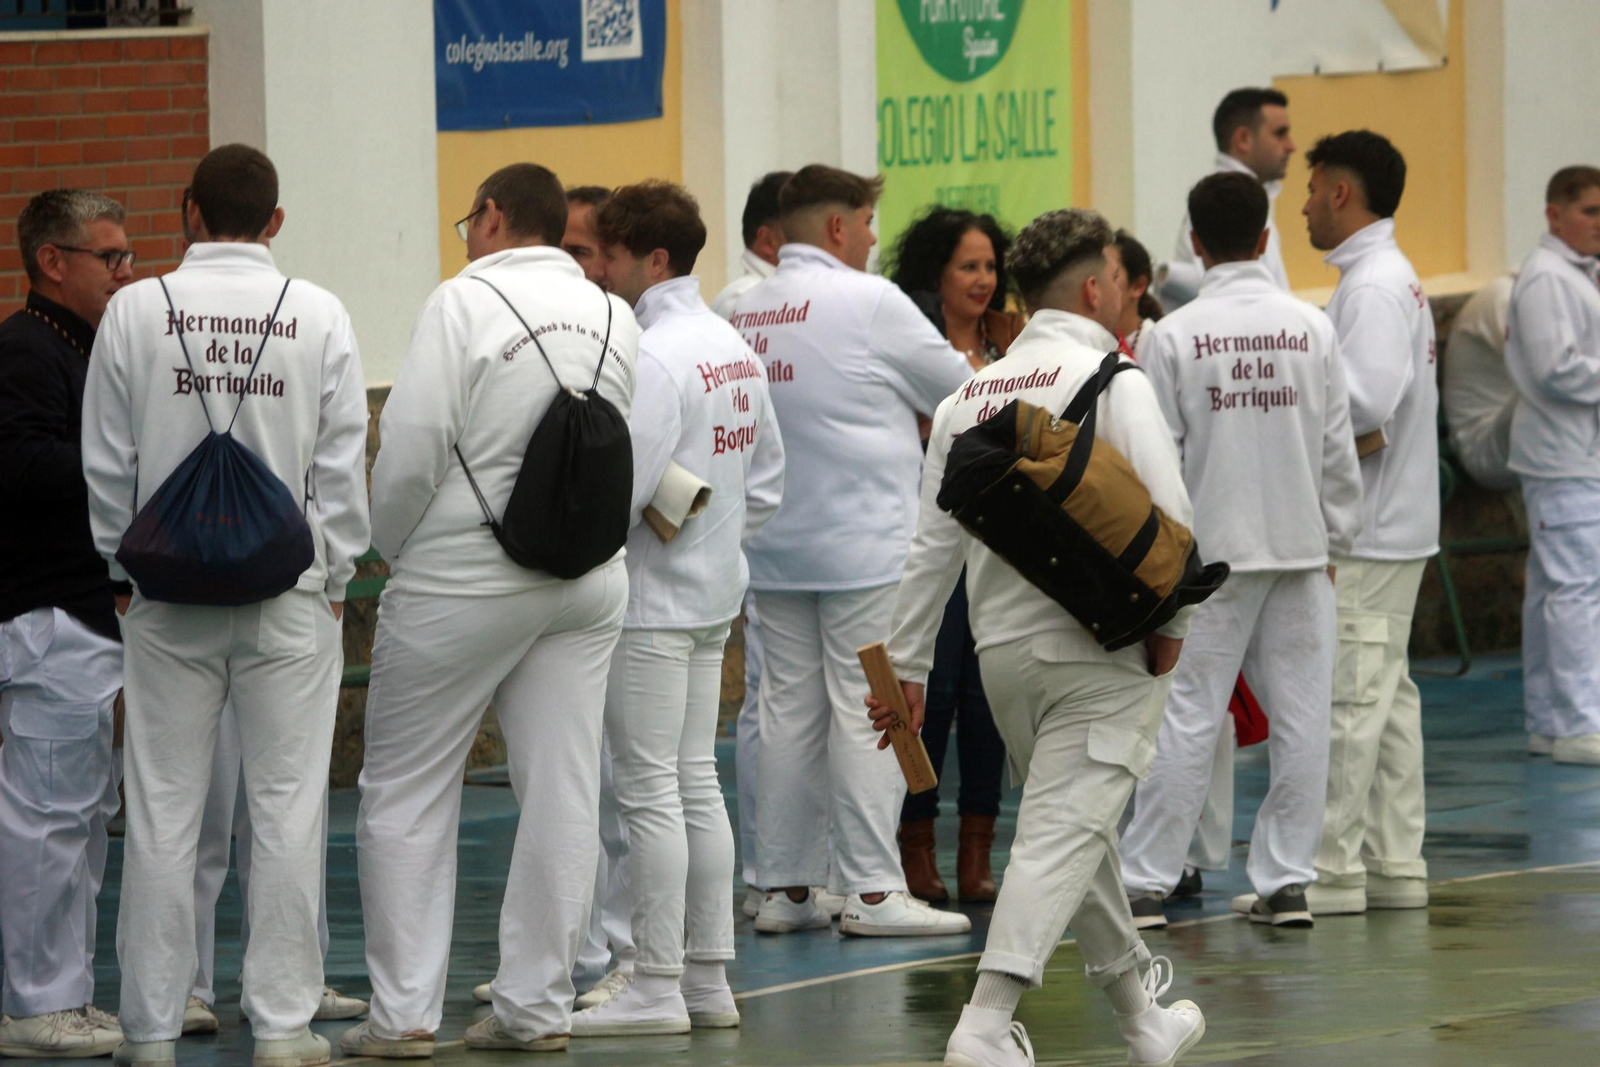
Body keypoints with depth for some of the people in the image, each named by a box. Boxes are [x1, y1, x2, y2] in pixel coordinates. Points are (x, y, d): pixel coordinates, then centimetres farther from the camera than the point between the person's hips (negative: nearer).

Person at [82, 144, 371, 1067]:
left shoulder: (137, 311, -4)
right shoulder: (318, 315, -4)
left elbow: (106, 463, 1)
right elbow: (343, 463, 0)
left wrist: (123, 570, 13)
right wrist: (336, 577, 11)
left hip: (169, 591, 1)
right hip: (289, 586, -1)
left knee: (163, 814, 5)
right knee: (287, 809, 4)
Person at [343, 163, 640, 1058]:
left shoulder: (464, 302, -11)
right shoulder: (616, 319, 4)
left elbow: (414, 446, -15)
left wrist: (393, 546, -1)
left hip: (463, 580, -5)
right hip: (588, 578, 5)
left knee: (408, 793, 5)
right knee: (563, 797, 8)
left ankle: (403, 1011, 2)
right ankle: (538, 1007, 10)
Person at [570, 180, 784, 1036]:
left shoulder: (653, 356, -18)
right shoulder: (735, 349, 10)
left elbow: (620, 488, -23)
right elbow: (766, 481, 16)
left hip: (649, 598, -9)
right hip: (715, 590, 9)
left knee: (649, 790, -4)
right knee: (696, 782, 13)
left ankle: (656, 989, -1)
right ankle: (708, 979, 16)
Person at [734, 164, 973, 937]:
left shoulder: (745, 313, 8)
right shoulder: (868, 302, -10)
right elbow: (957, 391, -2)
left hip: (776, 548, 6)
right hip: (864, 543, -6)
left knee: (790, 710, 9)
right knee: (868, 712, -4)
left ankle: (784, 887, 11)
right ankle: (872, 891, -5)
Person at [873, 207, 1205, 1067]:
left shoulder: (971, 396, 10)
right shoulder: (1112, 382, -8)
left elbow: (932, 541, 10)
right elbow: (1169, 515, -17)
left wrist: (907, 664, 14)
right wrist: (1170, 623, -4)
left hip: (1003, 644, 6)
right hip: (1100, 644, -6)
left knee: (1074, 826, 19)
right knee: (1065, 832, -10)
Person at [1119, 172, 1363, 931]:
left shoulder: (1174, 336, -7)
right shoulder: (1311, 328, 0)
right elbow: (1338, 446, 5)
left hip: (1213, 552, -2)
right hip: (1300, 544, 2)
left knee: (1187, 718, 0)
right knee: (1300, 717, 6)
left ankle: (1144, 881, 1)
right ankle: (1286, 881, 7)